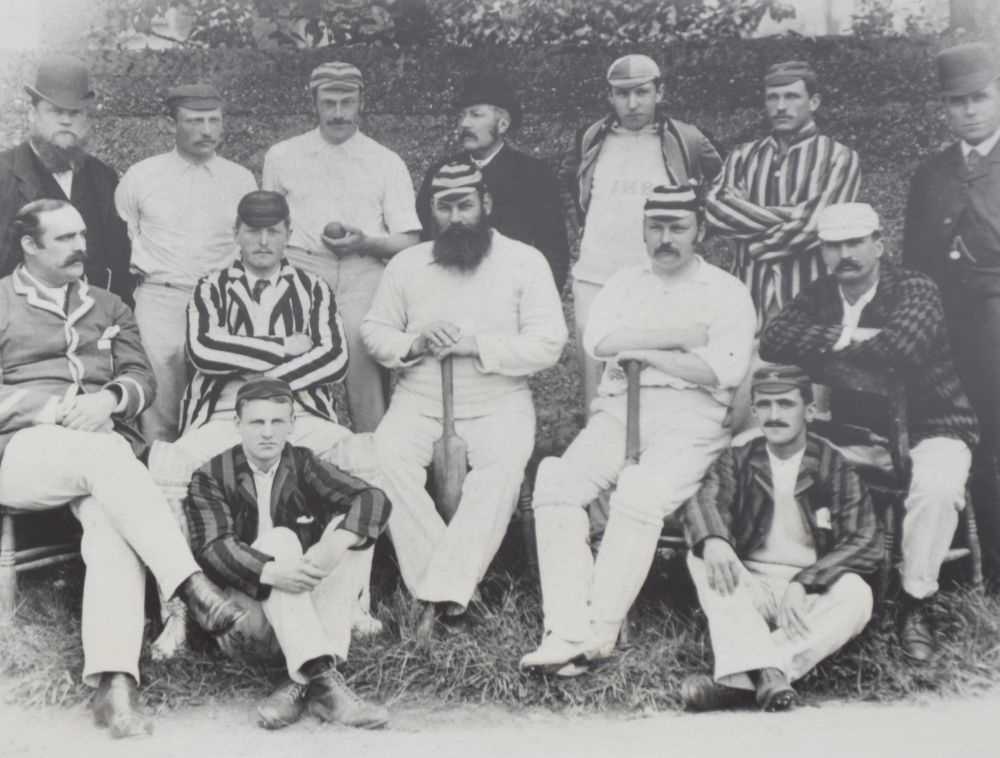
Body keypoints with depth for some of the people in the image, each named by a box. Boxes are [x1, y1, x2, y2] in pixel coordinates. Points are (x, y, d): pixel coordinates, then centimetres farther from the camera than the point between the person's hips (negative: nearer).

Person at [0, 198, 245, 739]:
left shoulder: (108, 307, 25)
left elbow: (141, 378, 15)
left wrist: (107, 399, -8)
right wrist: (56, 409, -12)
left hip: (103, 446, 3)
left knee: (111, 528, -30)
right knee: (105, 454, -36)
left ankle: (114, 684, -40)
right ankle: (192, 587, -44)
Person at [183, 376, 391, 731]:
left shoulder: (302, 464, 5)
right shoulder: (210, 477, -1)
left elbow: (375, 499, -10)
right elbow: (213, 547, -18)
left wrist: (336, 544, -31)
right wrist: (269, 572, -37)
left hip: (306, 604, 3)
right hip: (242, 616, -3)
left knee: (348, 528, -19)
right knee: (279, 539, -27)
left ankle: (302, 684, -31)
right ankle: (320, 678, -43)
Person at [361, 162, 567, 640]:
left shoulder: (524, 262, 0)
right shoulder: (406, 264, 9)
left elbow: (547, 344, -8)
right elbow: (374, 330, 12)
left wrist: (475, 344, -18)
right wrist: (412, 345, -10)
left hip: (498, 401, -2)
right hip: (419, 399, 2)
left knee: (503, 463, -33)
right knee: (387, 456, -27)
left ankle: (438, 592, -32)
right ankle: (448, 590, -24)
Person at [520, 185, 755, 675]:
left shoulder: (727, 293, 10)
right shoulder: (625, 283, 21)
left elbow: (725, 369, -7)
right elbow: (599, 340, 0)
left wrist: (644, 352, -3)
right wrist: (682, 335, -4)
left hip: (690, 418, -3)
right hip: (618, 410, 4)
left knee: (641, 496, -32)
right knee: (557, 483, -23)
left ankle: (599, 631, -29)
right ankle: (566, 629, -30)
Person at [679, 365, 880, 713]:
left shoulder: (834, 466, 1)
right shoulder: (738, 460, 6)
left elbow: (867, 544, -8)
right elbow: (702, 502, -13)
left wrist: (802, 583, -23)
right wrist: (713, 540, -39)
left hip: (813, 596, -1)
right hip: (750, 589, 1)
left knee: (856, 595, -31)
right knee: (702, 559, -25)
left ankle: (740, 676, -43)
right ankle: (765, 673, -45)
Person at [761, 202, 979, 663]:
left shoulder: (915, 290, -11)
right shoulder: (819, 296, 4)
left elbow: (898, 349, -33)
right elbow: (773, 343, -13)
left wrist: (824, 352, -17)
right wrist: (847, 338, -22)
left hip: (930, 431, -4)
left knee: (936, 487, -36)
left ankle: (916, 604, -17)